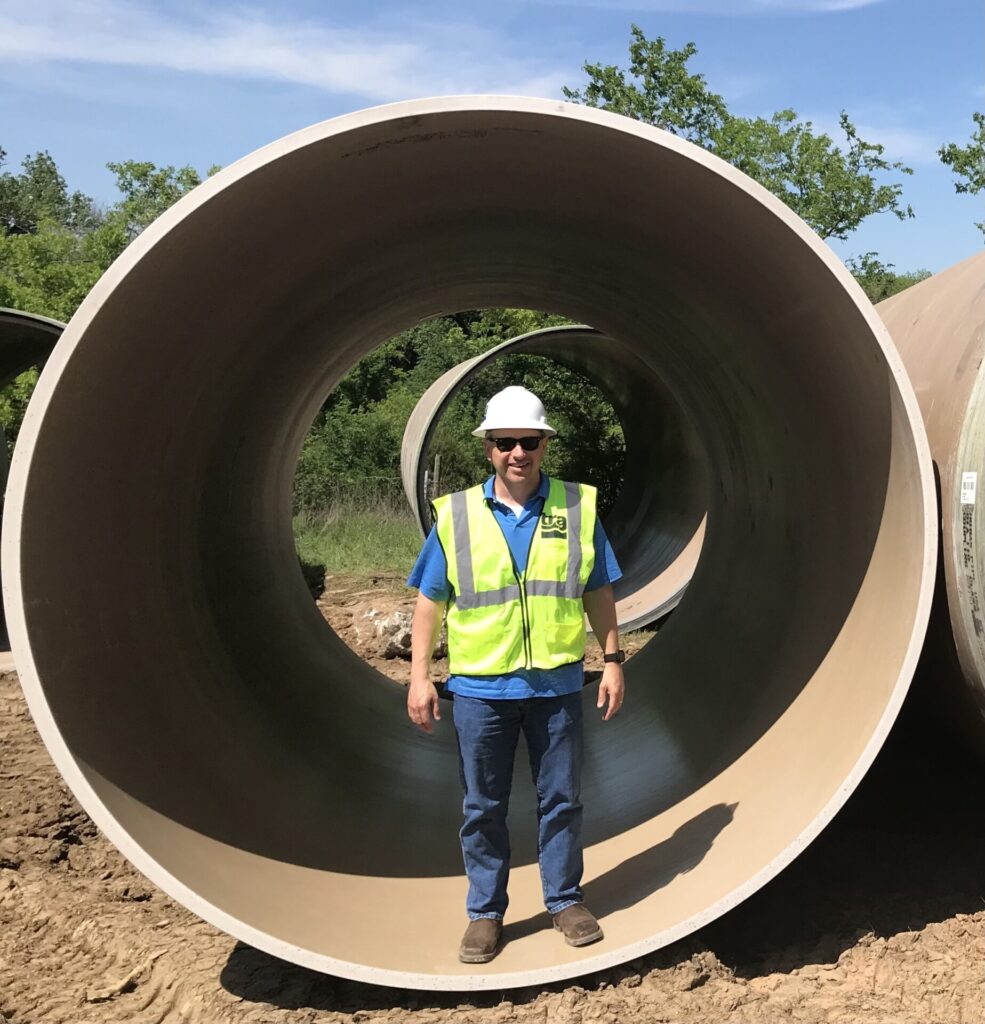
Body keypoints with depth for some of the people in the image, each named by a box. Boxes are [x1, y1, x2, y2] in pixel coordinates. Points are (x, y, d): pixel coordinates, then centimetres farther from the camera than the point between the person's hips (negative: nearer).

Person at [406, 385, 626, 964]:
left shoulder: (578, 508, 1)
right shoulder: (456, 515, -1)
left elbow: (599, 593, 7)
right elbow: (430, 601, 2)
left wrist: (613, 660, 5)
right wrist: (420, 676, -1)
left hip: (557, 684, 1)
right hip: (480, 687, 0)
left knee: (562, 798, 12)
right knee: (483, 807, 9)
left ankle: (566, 900, 29)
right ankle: (485, 912, 24)